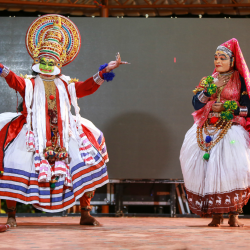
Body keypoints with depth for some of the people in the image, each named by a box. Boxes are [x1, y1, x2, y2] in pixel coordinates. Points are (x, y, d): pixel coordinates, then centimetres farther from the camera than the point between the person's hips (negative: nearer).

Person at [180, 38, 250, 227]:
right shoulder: (208, 80, 16)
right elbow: (196, 103, 3)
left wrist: (225, 107, -10)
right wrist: (212, 88, -10)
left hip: (232, 131, -4)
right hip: (208, 131, 4)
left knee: (233, 169, -19)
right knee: (208, 169, -8)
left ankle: (234, 213, -12)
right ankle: (216, 214, -2)